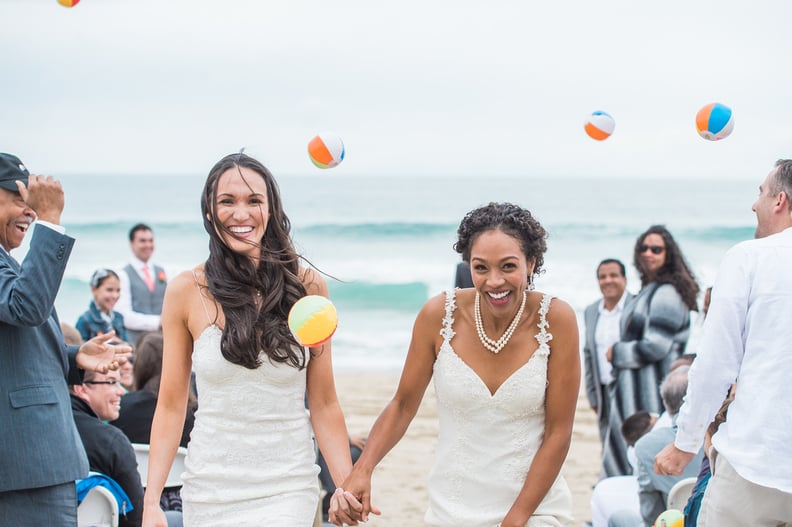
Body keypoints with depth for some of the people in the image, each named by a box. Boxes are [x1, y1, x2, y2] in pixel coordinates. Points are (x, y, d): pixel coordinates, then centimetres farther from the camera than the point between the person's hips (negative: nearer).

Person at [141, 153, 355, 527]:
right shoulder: (186, 292, -2)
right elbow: (171, 406, 1)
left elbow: (324, 404, 2)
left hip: (288, 488, -1)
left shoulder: (307, 287, -2)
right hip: (211, 491, 1)